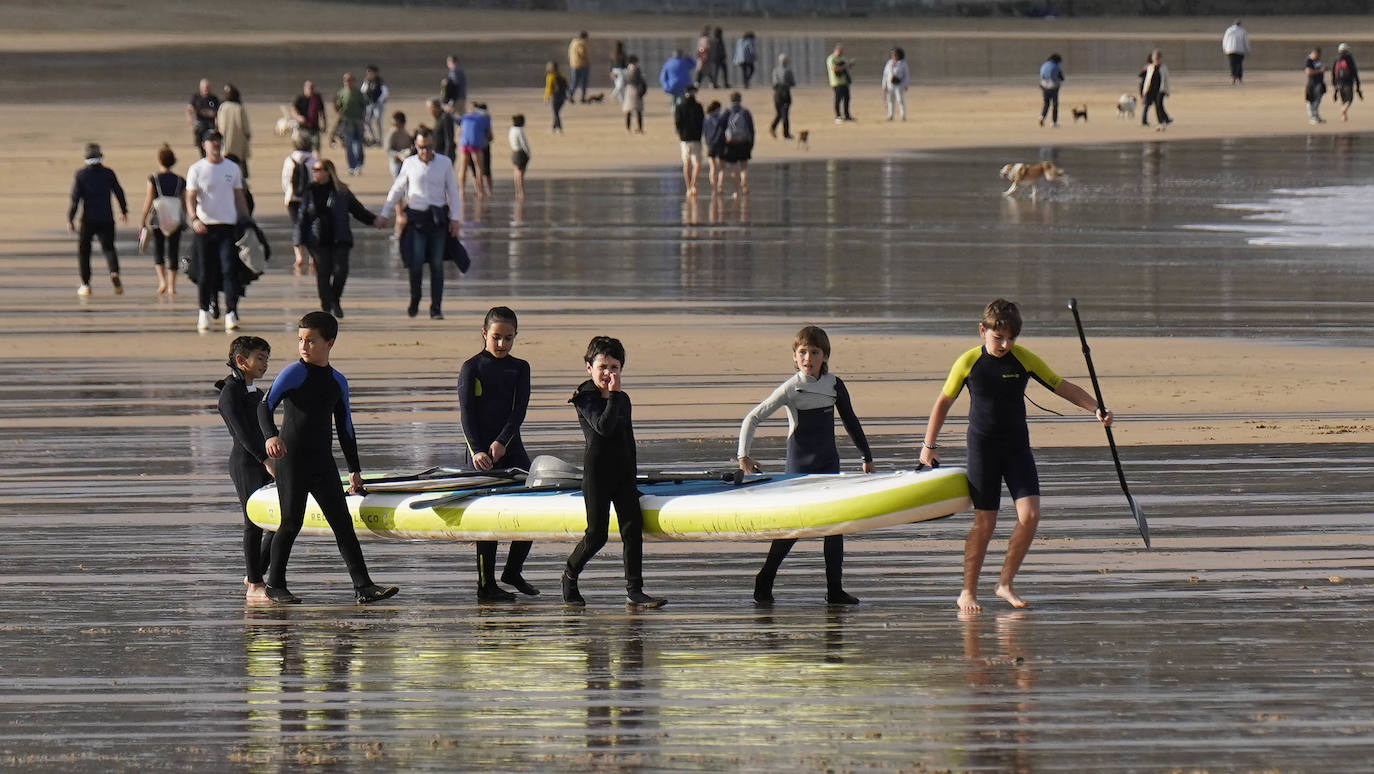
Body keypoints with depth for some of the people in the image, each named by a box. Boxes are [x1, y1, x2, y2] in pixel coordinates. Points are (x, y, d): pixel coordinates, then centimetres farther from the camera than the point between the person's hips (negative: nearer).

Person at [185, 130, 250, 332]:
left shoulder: (232, 168, 10)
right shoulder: (196, 170, 2)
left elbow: (240, 197, 16)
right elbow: (190, 198, -4)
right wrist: (194, 219, -22)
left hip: (228, 225, 1)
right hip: (204, 226, -1)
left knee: (229, 269, -11)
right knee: (205, 273, 4)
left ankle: (231, 313, -15)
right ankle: (204, 312, 19)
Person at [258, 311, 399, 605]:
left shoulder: (338, 382, 11)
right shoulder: (294, 373, -5)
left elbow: (345, 428, 18)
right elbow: (265, 406, -14)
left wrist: (354, 469, 17)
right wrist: (270, 435, -33)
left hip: (322, 461, 5)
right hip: (291, 458, -5)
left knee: (342, 522, 0)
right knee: (291, 523, -3)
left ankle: (363, 586, -2)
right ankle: (274, 584, 10)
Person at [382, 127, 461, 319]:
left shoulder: (444, 163, 3)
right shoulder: (409, 164, 4)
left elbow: (452, 191, 7)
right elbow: (396, 190, 13)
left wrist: (454, 218, 1)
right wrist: (384, 214, 12)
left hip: (438, 217, 0)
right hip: (416, 218, 0)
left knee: (437, 263, -2)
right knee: (416, 262, -10)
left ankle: (436, 308, 3)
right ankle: (414, 301, 12)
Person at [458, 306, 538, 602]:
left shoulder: (519, 368, 9)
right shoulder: (472, 367, -1)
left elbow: (519, 410, -2)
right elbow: (466, 412, -7)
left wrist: (501, 442, -17)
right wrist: (477, 451, -19)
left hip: (509, 447, 4)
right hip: (480, 450, -4)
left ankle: (513, 571, 16)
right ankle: (486, 585, -1)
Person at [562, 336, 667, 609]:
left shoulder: (623, 400, 14)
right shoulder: (585, 398, -7)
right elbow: (603, 427, -24)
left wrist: (633, 474, 20)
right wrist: (613, 396, -23)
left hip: (623, 472, 6)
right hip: (597, 472, -6)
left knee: (633, 527, -5)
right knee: (597, 534, -3)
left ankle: (634, 590, -5)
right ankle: (570, 575, 22)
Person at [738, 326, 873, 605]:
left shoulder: (834, 385, 3)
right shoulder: (791, 389, -9)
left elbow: (850, 422, 15)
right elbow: (752, 419, -7)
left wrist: (867, 456, 17)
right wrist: (743, 455, -13)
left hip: (828, 462, 4)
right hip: (799, 464, -4)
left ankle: (835, 589, 3)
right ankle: (763, 583, 6)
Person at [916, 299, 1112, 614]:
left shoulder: (1024, 359, -4)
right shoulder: (968, 362, -7)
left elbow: (1061, 386, 2)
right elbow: (944, 401, 6)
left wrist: (1096, 408, -12)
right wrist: (929, 444, 6)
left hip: (1017, 446, 2)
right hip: (982, 448, -2)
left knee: (1029, 515, -11)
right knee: (984, 523, -2)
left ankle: (1005, 584, 5)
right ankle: (968, 592, 12)